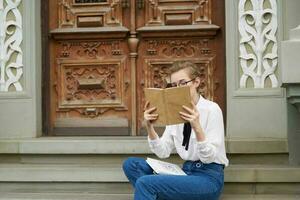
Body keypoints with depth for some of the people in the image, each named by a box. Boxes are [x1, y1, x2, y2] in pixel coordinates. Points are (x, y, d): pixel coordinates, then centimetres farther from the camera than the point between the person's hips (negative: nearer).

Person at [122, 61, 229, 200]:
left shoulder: (211, 109, -10)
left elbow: (208, 157, -17)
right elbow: (163, 152, 5)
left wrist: (197, 127, -31)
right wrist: (149, 127, -9)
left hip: (209, 177, -7)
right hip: (187, 172, 7)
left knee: (145, 183, -24)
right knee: (131, 164, -5)